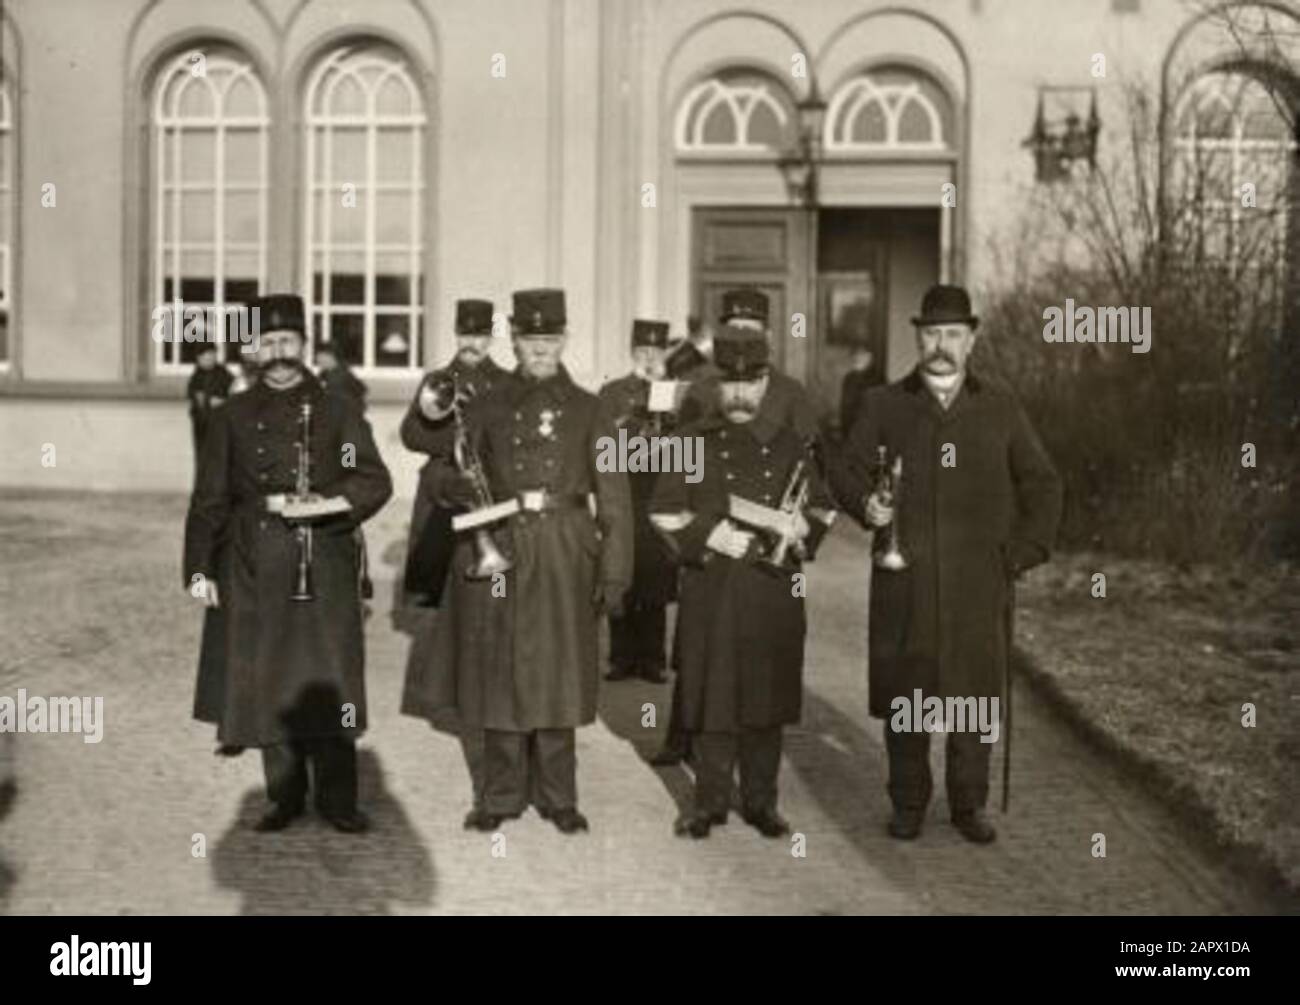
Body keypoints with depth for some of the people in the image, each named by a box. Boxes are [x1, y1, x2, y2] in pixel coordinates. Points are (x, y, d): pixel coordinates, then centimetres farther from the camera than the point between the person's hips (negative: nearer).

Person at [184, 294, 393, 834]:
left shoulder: (336, 411, 5)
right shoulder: (232, 417, 9)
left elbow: (376, 482, -1)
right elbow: (209, 499, 8)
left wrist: (327, 505, -17)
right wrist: (199, 568, 2)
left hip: (324, 569, -1)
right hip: (255, 571, 2)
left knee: (327, 682, -2)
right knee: (265, 684, 4)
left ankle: (337, 799, 9)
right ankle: (284, 798, 17)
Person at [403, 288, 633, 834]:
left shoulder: (587, 409, 5)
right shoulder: (489, 406, 7)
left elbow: (613, 495, 2)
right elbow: (445, 470, 11)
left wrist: (614, 572, -4)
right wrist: (469, 493, -12)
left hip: (564, 555, -1)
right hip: (499, 550, 1)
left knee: (559, 673, 4)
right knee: (500, 673, 5)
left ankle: (557, 795, 18)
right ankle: (503, 794, 18)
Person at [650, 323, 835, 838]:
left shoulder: (790, 444, 10)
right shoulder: (692, 441, 5)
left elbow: (822, 510, 15)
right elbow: (666, 514, 1)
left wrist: (798, 528, -6)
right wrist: (713, 534, -13)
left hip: (775, 593, 2)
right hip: (710, 590, -1)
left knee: (768, 698, 6)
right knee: (712, 697, 2)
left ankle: (761, 800, 19)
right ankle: (710, 800, 16)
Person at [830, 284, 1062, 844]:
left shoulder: (1000, 410, 10)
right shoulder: (883, 406, 8)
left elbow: (1042, 486, 15)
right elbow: (844, 472, 7)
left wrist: (1022, 556, 4)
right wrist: (865, 504, -15)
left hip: (979, 587, 1)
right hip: (904, 583, 0)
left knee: (976, 693, 3)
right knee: (902, 695, 2)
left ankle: (968, 805, 17)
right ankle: (908, 804, 16)